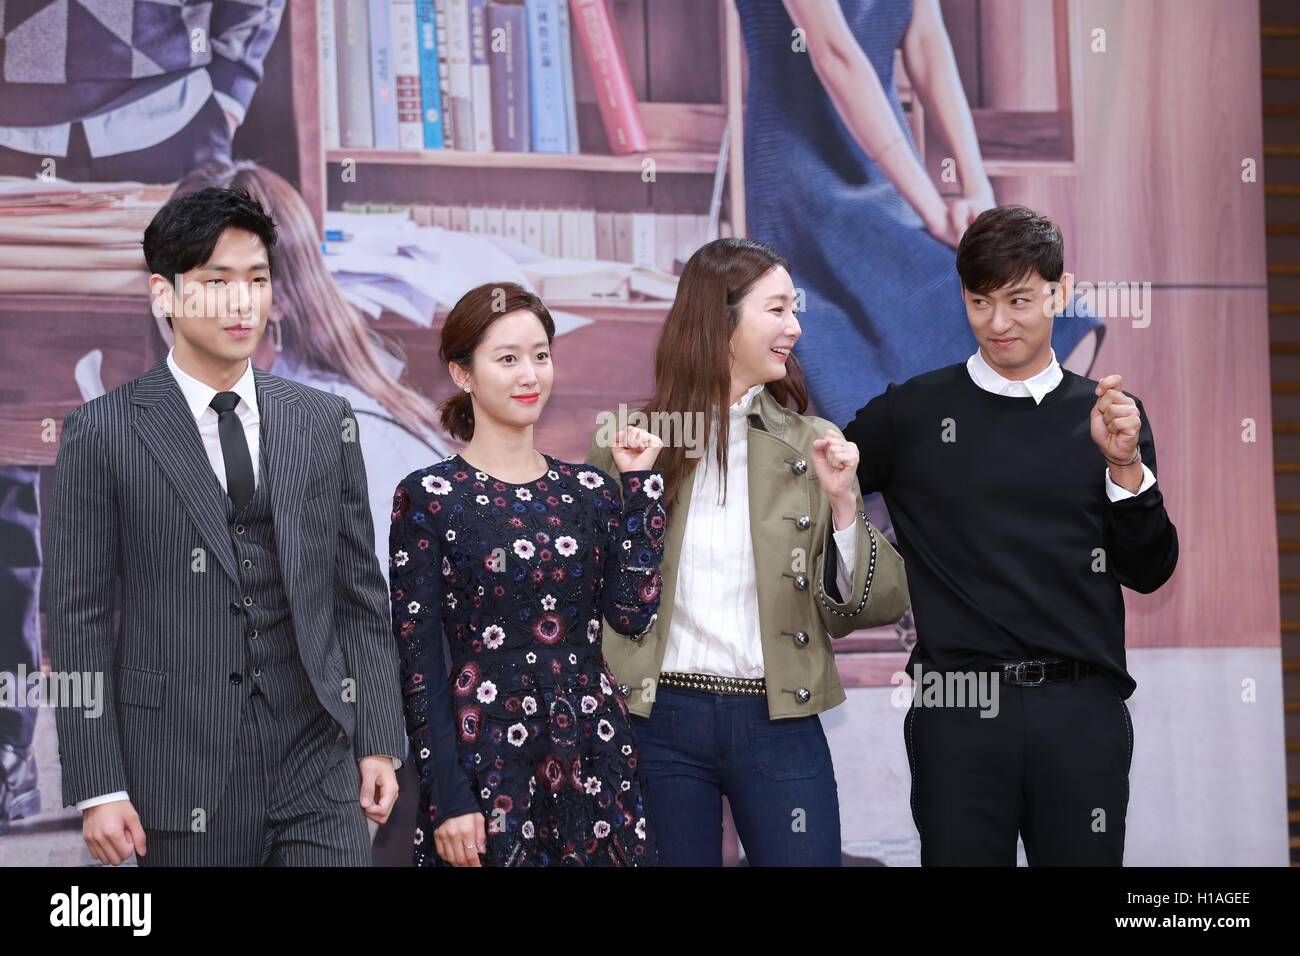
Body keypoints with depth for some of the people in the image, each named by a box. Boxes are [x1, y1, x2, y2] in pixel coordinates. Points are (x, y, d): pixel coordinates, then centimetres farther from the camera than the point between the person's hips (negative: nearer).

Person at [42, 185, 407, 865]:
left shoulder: (324, 424, 8)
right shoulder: (101, 433, -1)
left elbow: (360, 599, 11)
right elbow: (77, 618, -2)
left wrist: (377, 741, 6)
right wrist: (98, 788, -7)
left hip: (317, 771, 3)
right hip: (182, 778, -2)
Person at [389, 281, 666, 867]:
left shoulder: (587, 490, 8)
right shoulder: (428, 497, -4)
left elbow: (632, 615, -3)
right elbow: (417, 658, -6)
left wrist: (640, 486, -2)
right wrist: (447, 795, -11)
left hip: (594, 756, 4)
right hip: (484, 760, -4)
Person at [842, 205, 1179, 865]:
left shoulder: (1105, 415, 9)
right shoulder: (914, 411, 5)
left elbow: (1149, 573, 6)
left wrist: (1125, 466, -9)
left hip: (1082, 711, 1)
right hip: (958, 709, -1)